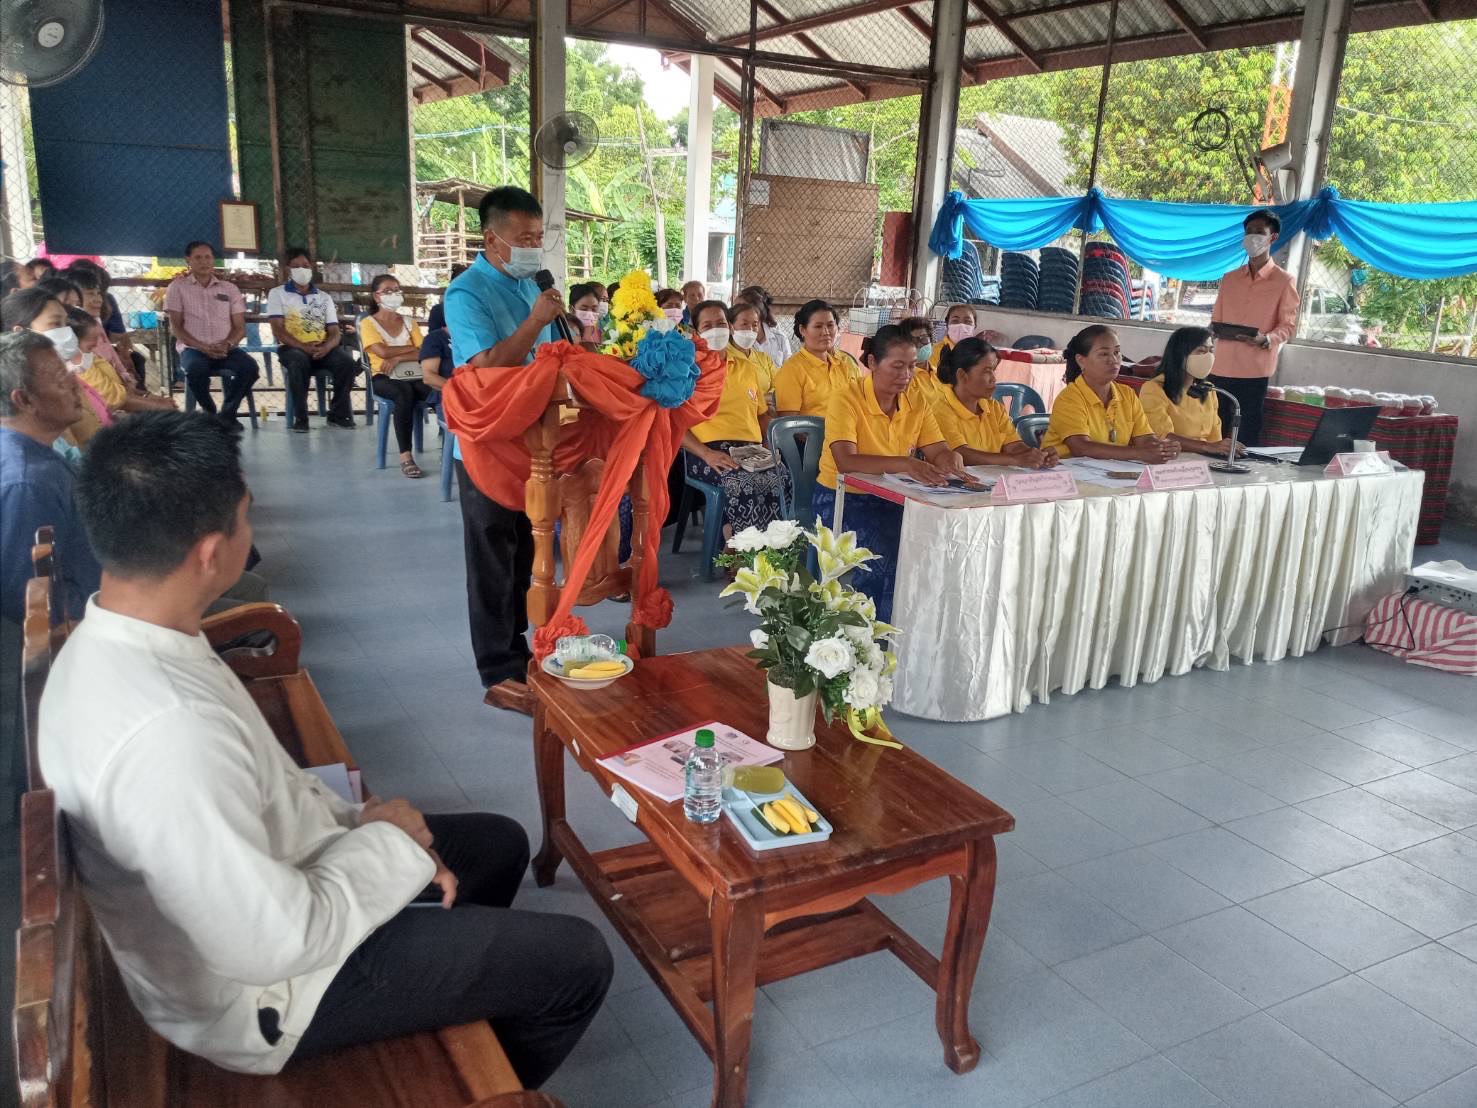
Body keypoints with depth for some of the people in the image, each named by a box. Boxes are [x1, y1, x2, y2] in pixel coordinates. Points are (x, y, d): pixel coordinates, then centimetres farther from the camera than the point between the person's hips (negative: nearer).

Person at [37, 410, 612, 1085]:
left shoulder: (109, 645, -7)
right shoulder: (168, 732, -39)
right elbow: (274, 944, -32)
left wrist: (361, 823, -3)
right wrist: (389, 844, -16)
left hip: (252, 881, 9)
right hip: (266, 982, -9)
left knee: (500, 842, 22)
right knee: (579, 961, -2)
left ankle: (460, 1012, 45)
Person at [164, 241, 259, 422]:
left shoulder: (229, 289, 16)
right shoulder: (178, 287, 10)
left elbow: (240, 327, 10)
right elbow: (176, 327, 3)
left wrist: (227, 344, -12)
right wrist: (204, 348, -13)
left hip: (225, 349, 2)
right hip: (193, 348, -2)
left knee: (250, 367, -30)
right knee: (196, 369, -37)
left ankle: (227, 413, -10)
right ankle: (209, 412, -10)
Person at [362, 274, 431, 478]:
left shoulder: (409, 322, 22)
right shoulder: (368, 323, 9)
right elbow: (383, 351, -10)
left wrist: (397, 358, -9)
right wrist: (413, 348, 2)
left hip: (414, 375, 3)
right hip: (385, 378, -3)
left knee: (442, 391, -32)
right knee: (405, 393, -40)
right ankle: (406, 456, -40)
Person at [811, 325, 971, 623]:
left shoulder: (917, 406, 6)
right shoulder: (846, 398, -13)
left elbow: (939, 452, 2)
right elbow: (845, 461, -26)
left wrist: (952, 461, -25)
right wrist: (903, 464, -40)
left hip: (892, 499, 6)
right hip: (842, 498, -5)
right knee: (890, 555, -30)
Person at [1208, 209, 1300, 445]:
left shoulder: (1284, 280, 2)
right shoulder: (1229, 278, 15)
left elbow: (1289, 326, -1)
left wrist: (1265, 339, -21)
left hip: (1255, 369, -4)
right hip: (1221, 366, 4)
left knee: (1248, 433, -3)